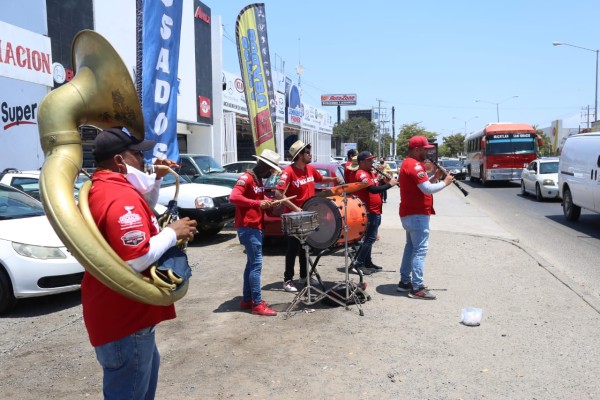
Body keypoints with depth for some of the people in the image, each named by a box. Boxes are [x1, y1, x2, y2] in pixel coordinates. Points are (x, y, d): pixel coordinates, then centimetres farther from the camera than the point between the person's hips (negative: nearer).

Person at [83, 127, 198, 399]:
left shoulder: (100, 190, 10)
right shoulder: (122, 197, -24)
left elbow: (145, 209, 25)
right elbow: (135, 260, -32)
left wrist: (157, 179, 12)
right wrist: (172, 233, -19)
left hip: (120, 312, 11)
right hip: (125, 318, -11)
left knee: (146, 370, 30)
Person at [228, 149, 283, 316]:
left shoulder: (258, 180, 15)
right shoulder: (246, 178, -14)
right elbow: (233, 197, -27)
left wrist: (268, 202, 10)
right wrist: (258, 203, -29)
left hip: (256, 227, 10)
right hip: (248, 228, -10)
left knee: (251, 263, 13)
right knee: (256, 264, -10)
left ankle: (247, 300, 22)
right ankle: (257, 304, -6)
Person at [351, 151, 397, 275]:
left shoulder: (371, 172, 14)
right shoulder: (361, 174, -17)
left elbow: (378, 186, 17)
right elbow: (373, 189, -28)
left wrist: (385, 181, -2)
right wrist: (389, 184, -21)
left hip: (375, 211, 10)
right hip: (369, 212, -10)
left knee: (370, 237, 15)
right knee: (370, 238, -11)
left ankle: (367, 262, 25)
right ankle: (357, 265, -10)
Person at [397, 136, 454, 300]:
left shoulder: (407, 163, 16)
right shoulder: (415, 165, -17)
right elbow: (427, 189, -23)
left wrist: (435, 177, 6)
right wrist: (445, 182, -9)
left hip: (409, 214, 11)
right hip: (417, 215, -11)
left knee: (411, 247, 15)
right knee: (420, 250, -9)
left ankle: (405, 281, 20)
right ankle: (417, 288, -8)